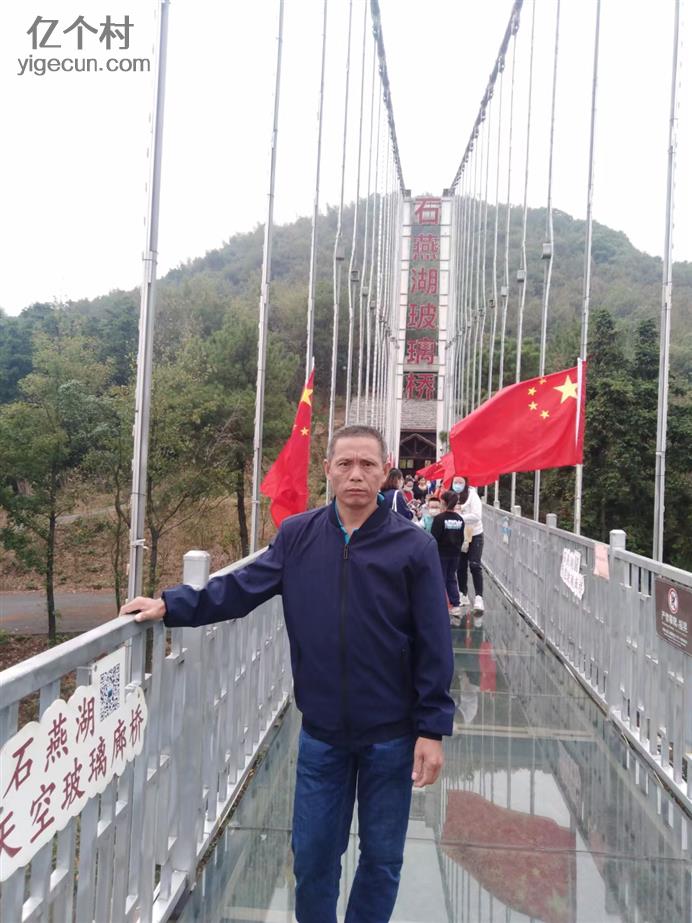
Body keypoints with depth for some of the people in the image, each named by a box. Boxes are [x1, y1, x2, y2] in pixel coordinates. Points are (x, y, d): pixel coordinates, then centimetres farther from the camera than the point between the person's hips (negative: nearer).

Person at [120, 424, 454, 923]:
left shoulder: (413, 546, -11)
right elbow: (240, 588, 1)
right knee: (312, 852, 17)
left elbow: (434, 646, -10)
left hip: (391, 734, -2)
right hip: (321, 731, 2)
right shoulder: (297, 535, -3)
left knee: (381, 857, 16)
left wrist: (432, 728, -10)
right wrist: (171, 605, -10)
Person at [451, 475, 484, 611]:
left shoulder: (472, 495, -12)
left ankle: (479, 597, -6)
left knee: (475, 566, -8)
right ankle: (463, 595, 24)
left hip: (474, 535, -4)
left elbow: (477, 516, -22)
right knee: (460, 567, 11)